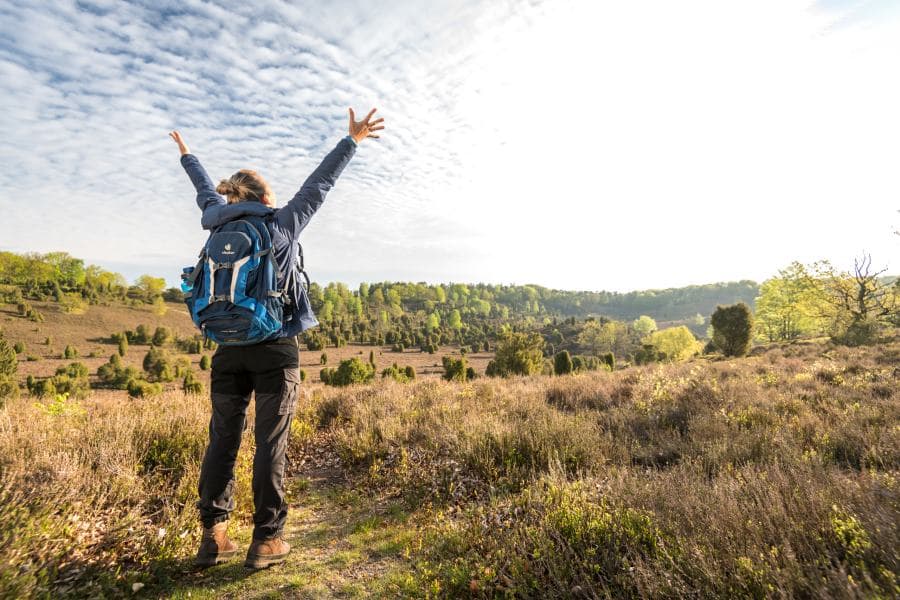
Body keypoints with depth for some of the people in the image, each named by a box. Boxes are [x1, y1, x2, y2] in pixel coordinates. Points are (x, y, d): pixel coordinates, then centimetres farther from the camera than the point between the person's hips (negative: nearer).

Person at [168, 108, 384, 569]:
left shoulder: (220, 226, 9)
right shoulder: (281, 225, -2)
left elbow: (206, 192, 27)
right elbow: (318, 185, 0)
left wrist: (187, 156, 47)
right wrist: (352, 140, 8)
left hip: (229, 349, 5)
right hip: (275, 349, -4)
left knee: (222, 441, 11)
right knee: (270, 443, 1)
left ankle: (213, 536, 17)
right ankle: (267, 540, 8)